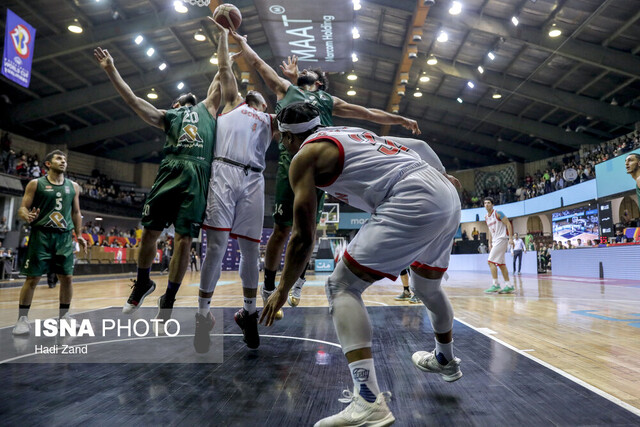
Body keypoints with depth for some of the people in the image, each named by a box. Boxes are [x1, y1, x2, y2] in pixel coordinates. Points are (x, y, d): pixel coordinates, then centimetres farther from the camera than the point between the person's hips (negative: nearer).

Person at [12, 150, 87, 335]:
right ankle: (23, 318, 9)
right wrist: (27, 217, -23)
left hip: (64, 236, 3)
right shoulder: (35, 184, 2)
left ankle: (64, 315, 17)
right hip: (41, 235, -3)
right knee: (33, 277, -3)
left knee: (67, 277, 3)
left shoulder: (73, 186, 11)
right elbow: (22, 208, 0)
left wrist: (79, 234, 10)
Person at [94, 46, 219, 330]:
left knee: (184, 239, -4)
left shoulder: (206, 108, 29)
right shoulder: (167, 116, 27)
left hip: (198, 176, -1)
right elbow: (133, 100, 21)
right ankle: (142, 283, 23)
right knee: (150, 231, -1)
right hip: (171, 172, 1)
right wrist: (111, 70, 18)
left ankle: (169, 299, 8)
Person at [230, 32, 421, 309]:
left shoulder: (328, 100, 26)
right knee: (281, 229, -2)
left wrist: (400, 120, 25)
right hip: (291, 161, -1)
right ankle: (268, 289, 10)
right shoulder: (285, 89, 26)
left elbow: (368, 113, 26)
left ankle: (298, 279, 22)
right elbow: (257, 62, 32)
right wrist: (241, 41, 39)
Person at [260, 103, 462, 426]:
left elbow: (303, 238, -1)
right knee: (426, 285, 29)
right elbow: (418, 145, 29)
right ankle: (445, 360, 51)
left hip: (413, 202, -9)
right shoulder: (352, 133, 26)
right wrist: (441, 174, 42)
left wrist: (282, 290, 9)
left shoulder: (304, 156, 3)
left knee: (341, 287, -3)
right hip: (448, 197, 9)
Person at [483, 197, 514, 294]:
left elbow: (508, 224, -13)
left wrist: (510, 238, -19)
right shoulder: (486, 217, 14)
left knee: (491, 261, -14)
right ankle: (508, 286, 14)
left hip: (502, 239, -9)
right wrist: (490, 243, 18)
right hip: (495, 241, 9)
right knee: (501, 263, 9)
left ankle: (495, 285, -11)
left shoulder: (498, 213, -10)